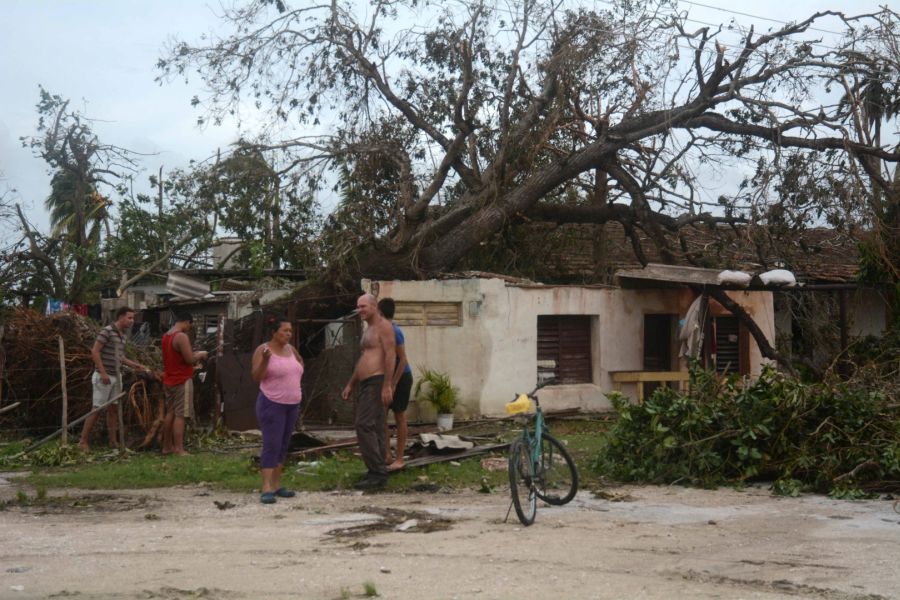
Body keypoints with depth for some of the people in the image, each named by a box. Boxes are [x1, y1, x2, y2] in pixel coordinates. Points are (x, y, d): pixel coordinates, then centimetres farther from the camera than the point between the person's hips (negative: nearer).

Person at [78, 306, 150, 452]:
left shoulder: (122, 334, 12)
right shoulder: (107, 331, -13)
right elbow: (95, 352, -16)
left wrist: (135, 365, 11)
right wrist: (103, 373, -20)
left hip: (116, 377, 8)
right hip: (103, 377, -8)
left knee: (113, 408, 9)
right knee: (97, 409, -6)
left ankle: (113, 441, 15)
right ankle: (83, 441, 2)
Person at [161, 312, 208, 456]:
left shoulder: (166, 335, 12)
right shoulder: (182, 337, -18)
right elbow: (190, 359, -21)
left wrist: (194, 355, 16)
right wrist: (200, 354, -2)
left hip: (169, 380, 9)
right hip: (182, 381, -9)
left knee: (170, 413, 15)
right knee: (180, 415, -9)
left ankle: (167, 446, 20)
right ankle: (179, 450, -10)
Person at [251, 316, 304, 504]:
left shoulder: (290, 349, 10)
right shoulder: (263, 350, -9)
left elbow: (300, 361, 31)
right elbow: (256, 377, -13)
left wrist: (297, 379, 15)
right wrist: (265, 360, -28)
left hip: (292, 404, 7)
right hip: (272, 404, -7)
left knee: (283, 446, 10)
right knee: (271, 446, -12)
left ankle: (276, 485, 18)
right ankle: (267, 489, -13)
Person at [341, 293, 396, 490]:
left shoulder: (383, 326, -8)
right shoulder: (369, 329, 22)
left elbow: (390, 355, -17)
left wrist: (387, 385, -24)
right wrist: (350, 385, 25)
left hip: (377, 382, -10)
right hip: (366, 384, 10)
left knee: (364, 426, -16)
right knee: (374, 429, 9)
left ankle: (377, 473, -15)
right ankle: (377, 473, 12)